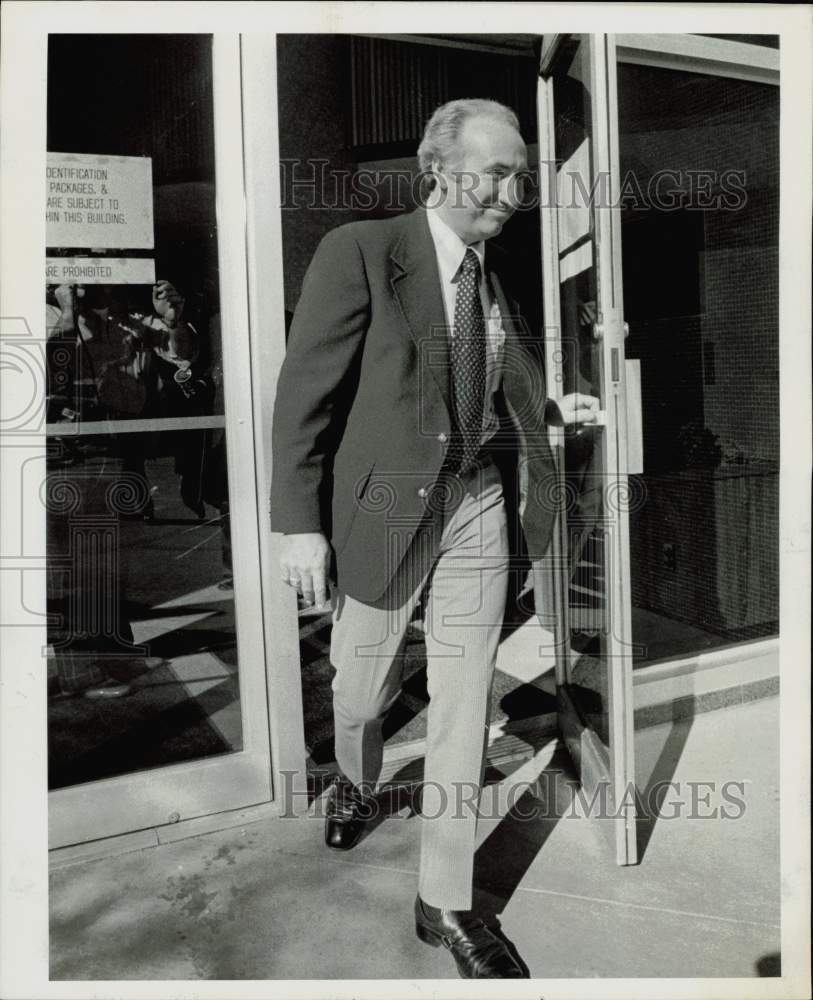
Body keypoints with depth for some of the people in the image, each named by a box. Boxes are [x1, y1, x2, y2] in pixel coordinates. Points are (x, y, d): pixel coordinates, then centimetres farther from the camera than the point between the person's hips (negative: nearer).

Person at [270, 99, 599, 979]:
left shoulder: (499, 272, 9)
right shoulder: (359, 251, -9)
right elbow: (306, 394, -11)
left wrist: (552, 410, 4)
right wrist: (300, 522, -14)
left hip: (481, 509, 4)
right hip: (386, 505, -3)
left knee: (463, 706, 7)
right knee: (363, 691, 16)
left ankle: (445, 901, 25)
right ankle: (356, 782, 52)